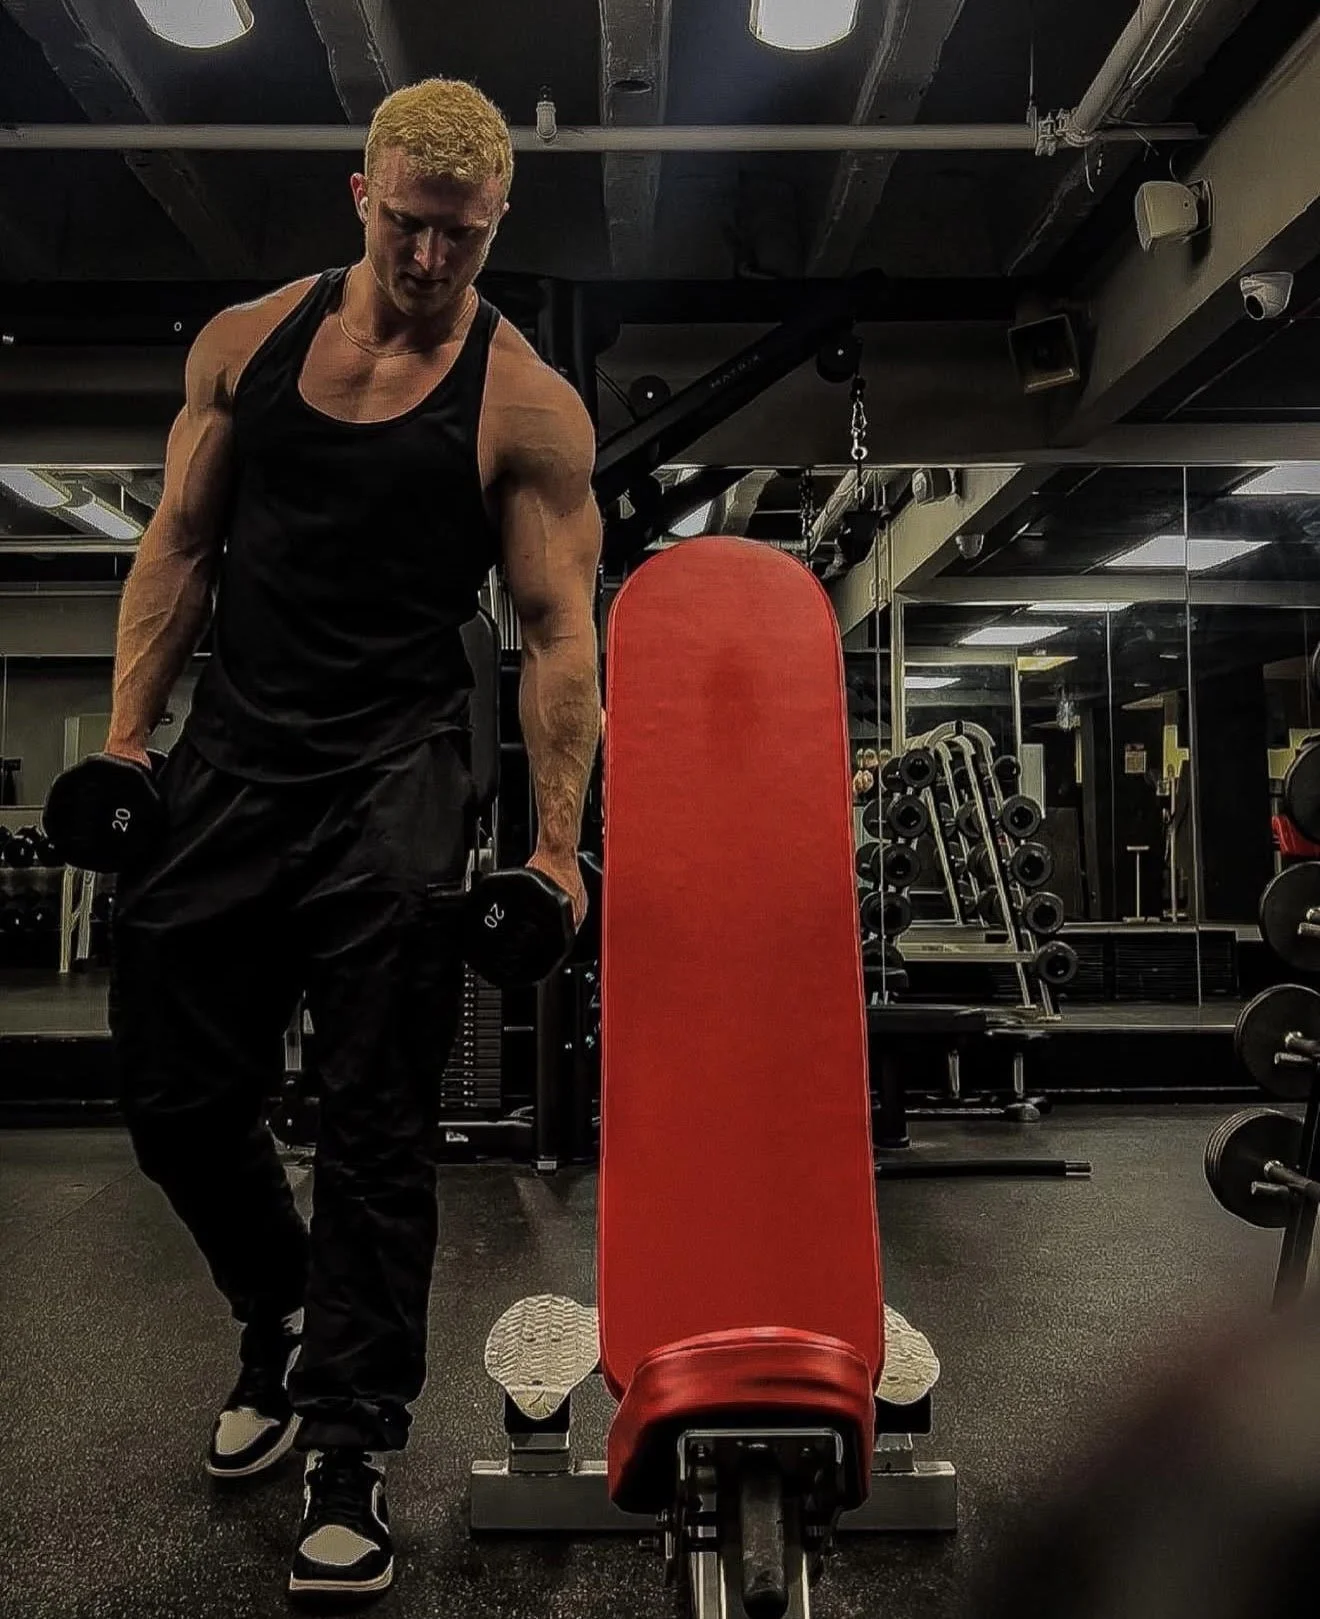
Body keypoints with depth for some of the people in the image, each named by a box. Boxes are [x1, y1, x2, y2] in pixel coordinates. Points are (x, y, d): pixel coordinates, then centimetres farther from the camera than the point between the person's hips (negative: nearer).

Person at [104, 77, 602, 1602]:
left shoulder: (526, 406, -2)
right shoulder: (246, 340, 10)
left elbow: (558, 634, -5)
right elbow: (180, 542, 13)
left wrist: (555, 841, -12)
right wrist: (125, 734, 5)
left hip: (395, 785, -4)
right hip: (224, 763, 5)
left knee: (375, 1129, 0)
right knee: (173, 1091, 11)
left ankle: (347, 1450, 16)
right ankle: (279, 1310, 40)